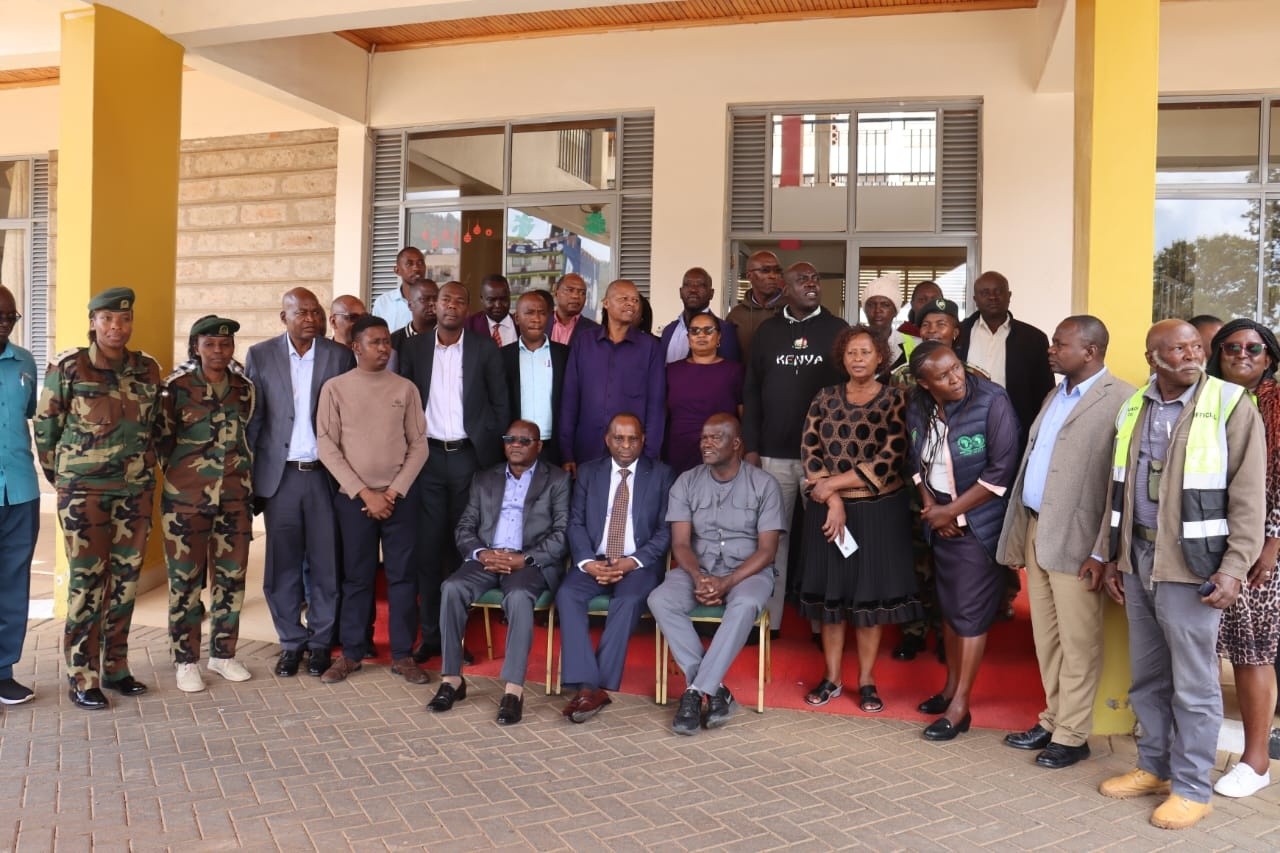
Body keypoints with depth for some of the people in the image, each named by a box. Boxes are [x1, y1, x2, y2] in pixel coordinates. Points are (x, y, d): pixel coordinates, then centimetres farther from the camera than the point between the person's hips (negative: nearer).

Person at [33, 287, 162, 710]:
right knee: (87, 580, -1)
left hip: (136, 490, 4)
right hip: (84, 491, -4)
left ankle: (115, 667, 22)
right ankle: (82, 678, 11)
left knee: (126, 579, 9)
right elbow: (45, 428, 2)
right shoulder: (67, 367, -5)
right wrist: (60, 478, 7)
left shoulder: (148, 370, 5)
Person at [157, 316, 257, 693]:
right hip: (186, 500, -3)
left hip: (236, 498, 4)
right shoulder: (176, 387, -5)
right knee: (186, 581, 3)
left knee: (232, 577, 9)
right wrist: (181, 471, 5)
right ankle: (186, 660, 15)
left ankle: (223, 653, 23)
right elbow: (162, 439, 2)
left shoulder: (245, 388, 6)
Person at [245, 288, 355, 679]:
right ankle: (291, 643, 21)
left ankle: (320, 641, 19)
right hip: (280, 475, 1)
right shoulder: (260, 355, 4)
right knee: (283, 564, 7)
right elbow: (252, 419, 4)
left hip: (325, 474, 0)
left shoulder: (340, 356, 2)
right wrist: (246, 474, 1)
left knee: (325, 563, 5)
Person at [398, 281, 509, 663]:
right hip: (427, 456, 1)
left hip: (470, 456, -1)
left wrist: (494, 450, -2)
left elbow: (500, 403, 3)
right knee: (428, 546, 3)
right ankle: (431, 633, 12)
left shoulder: (485, 348, 1)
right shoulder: (414, 348, 6)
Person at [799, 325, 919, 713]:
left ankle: (866, 681, 19)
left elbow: (891, 458, -12)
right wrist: (832, 500, -13)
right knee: (831, 590, 8)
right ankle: (831, 678, 20)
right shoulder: (824, 399, 5)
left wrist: (834, 483, -14)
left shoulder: (895, 400, -3)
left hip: (879, 511, -2)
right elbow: (810, 451, -2)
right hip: (829, 509, 2)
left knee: (871, 591, 5)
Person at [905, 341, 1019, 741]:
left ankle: (960, 706, 9)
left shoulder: (992, 401, -20)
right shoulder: (917, 407, -3)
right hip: (940, 519, 5)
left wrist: (951, 511, -14)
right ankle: (951, 685, 31)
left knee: (971, 609, 0)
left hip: (978, 521, -5)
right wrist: (930, 506, -5)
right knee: (948, 603, 15)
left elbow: (1001, 470, -20)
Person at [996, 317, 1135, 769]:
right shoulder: (1056, 396, 17)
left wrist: (1104, 551, -17)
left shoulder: (1121, 399, -10)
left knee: (1077, 642, 4)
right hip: (1036, 530, 8)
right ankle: (1052, 720, 28)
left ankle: (1071, 735, 15)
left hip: (1075, 538, -8)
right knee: (1046, 637, 15)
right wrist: (1019, 533, 14)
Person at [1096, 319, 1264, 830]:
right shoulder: (1133, 408, 8)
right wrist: (1110, 556, 14)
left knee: (1193, 683, 4)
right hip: (1138, 557, 5)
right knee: (1146, 675, 16)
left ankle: (1191, 789, 18)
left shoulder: (1231, 406, -7)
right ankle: (1154, 767, 31)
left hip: (1192, 562, -5)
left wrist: (1234, 568, -15)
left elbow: (1248, 496, -9)